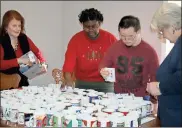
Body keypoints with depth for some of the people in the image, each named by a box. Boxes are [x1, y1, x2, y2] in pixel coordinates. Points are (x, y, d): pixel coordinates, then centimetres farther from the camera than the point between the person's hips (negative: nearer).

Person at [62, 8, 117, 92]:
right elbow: (69, 62, -15)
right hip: (82, 84, 0)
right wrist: (68, 79, -32)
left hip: (105, 84, 0)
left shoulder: (110, 38, -4)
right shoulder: (75, 39, -5)